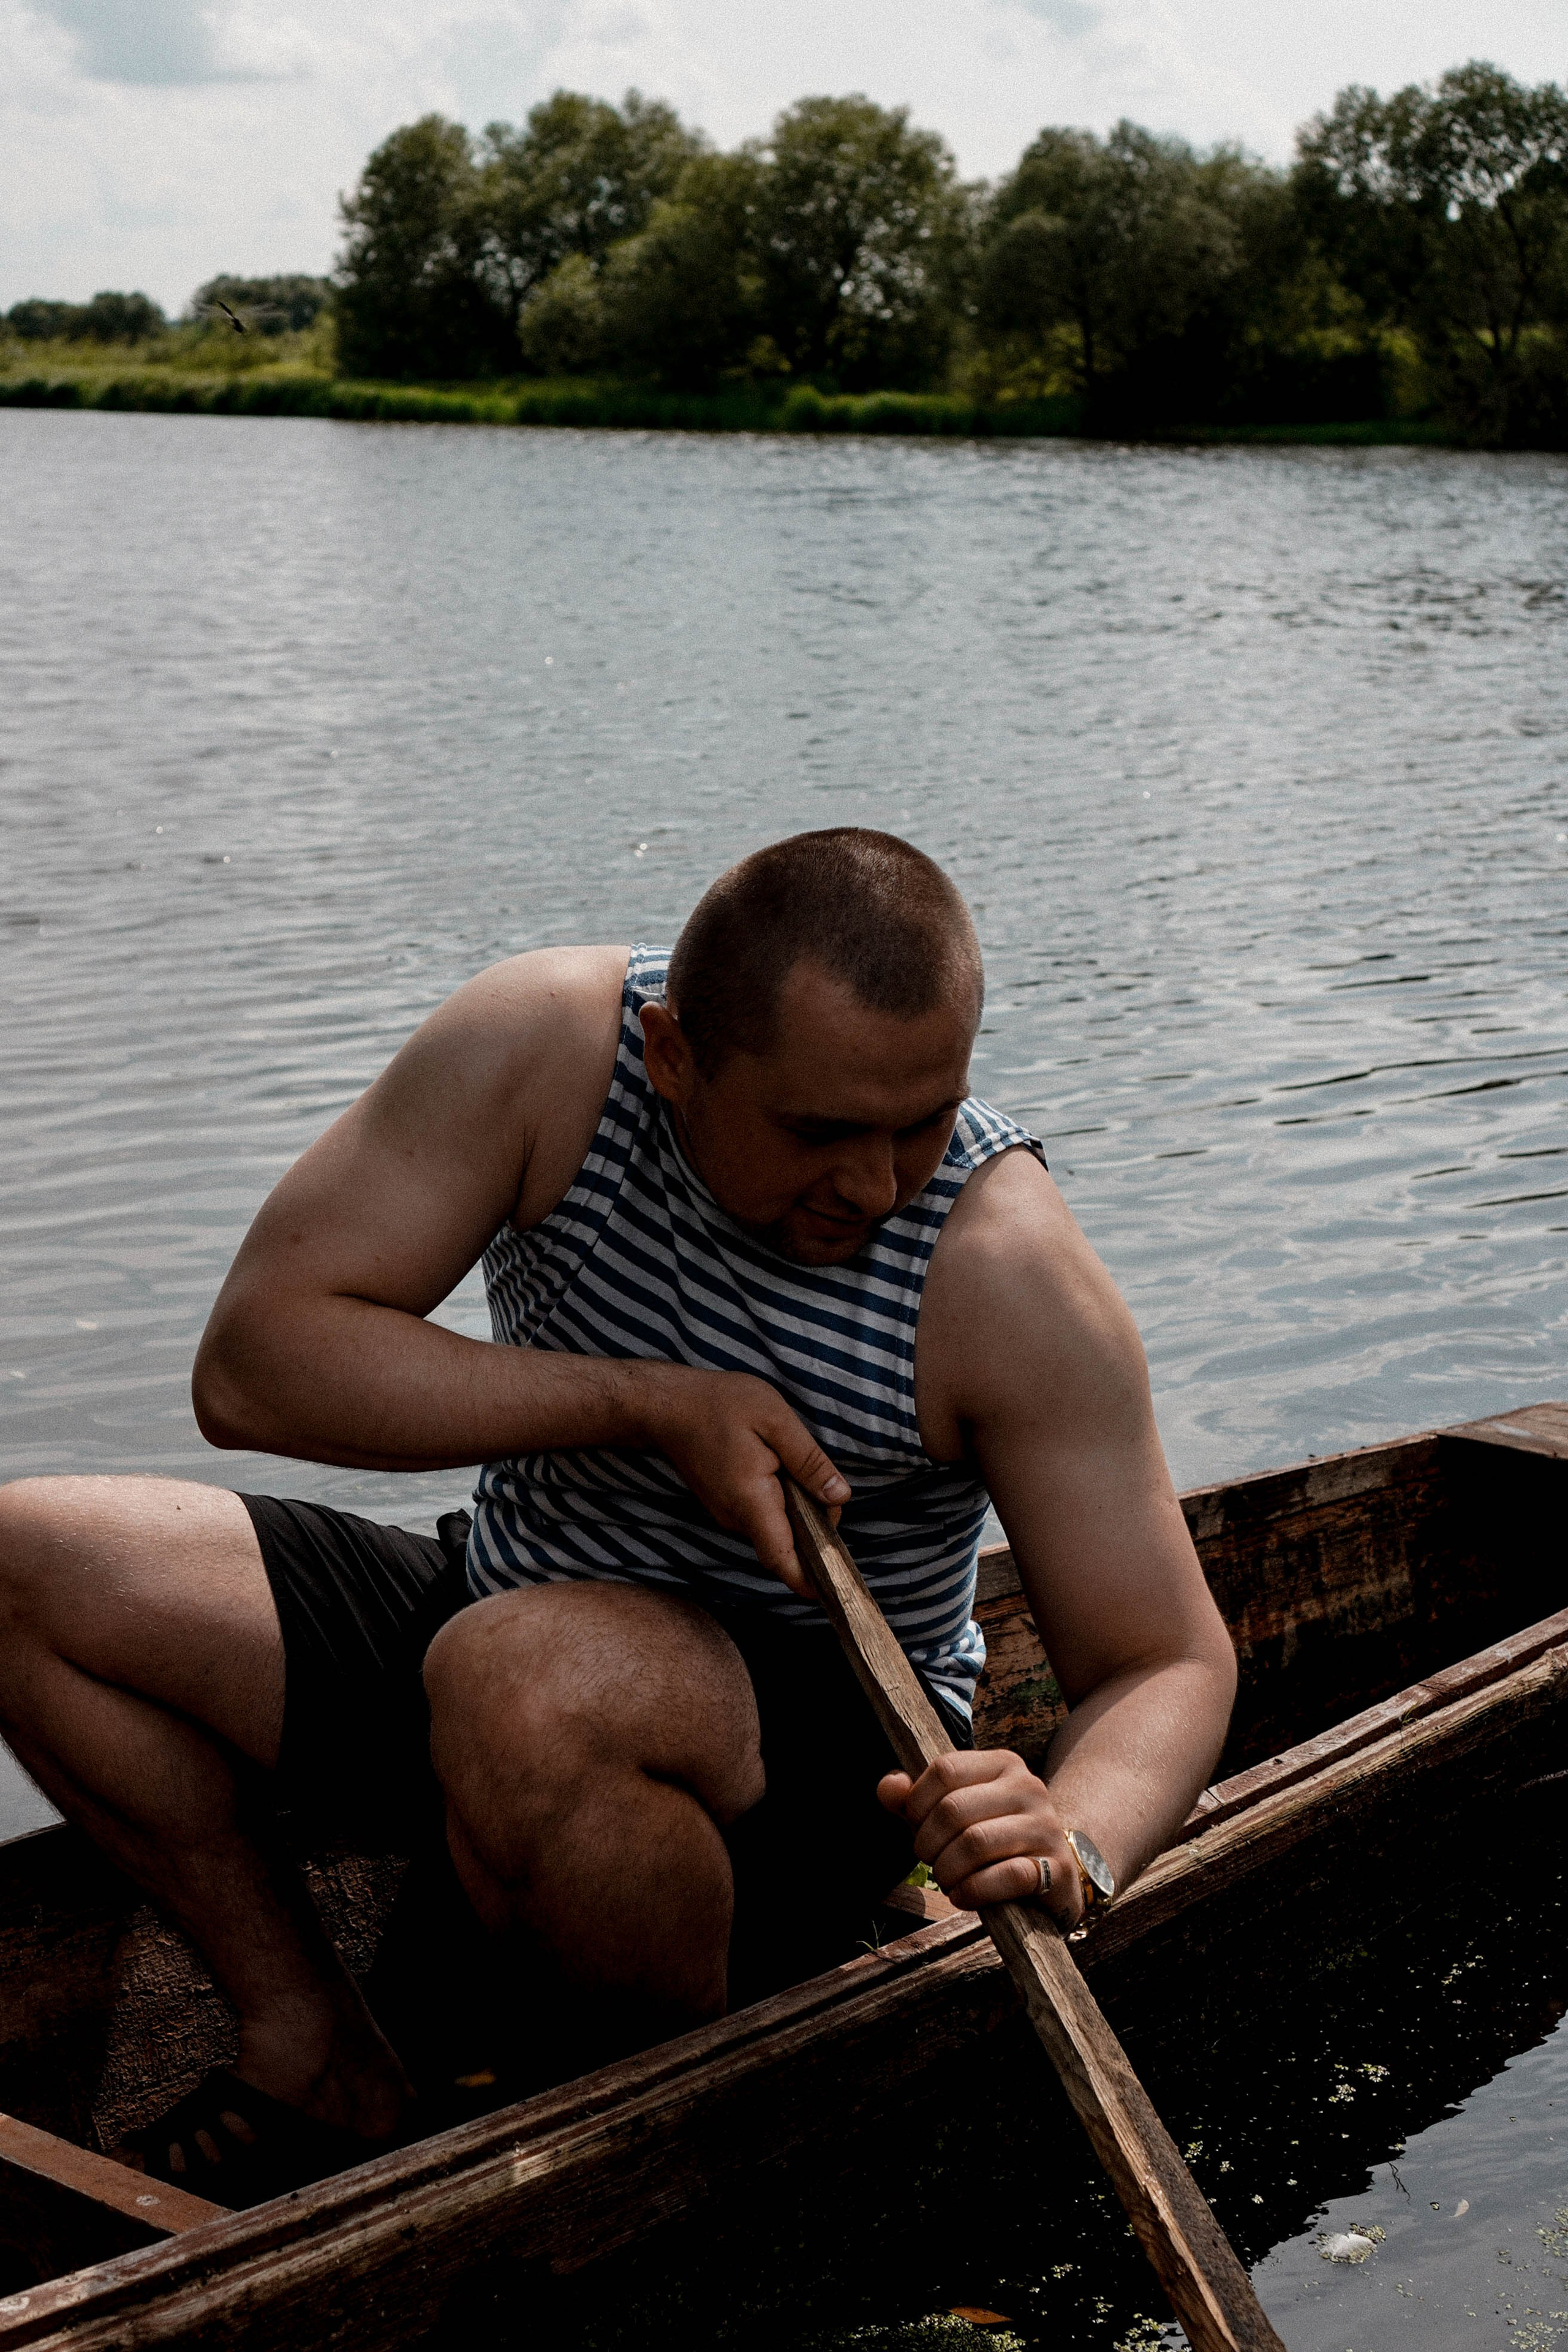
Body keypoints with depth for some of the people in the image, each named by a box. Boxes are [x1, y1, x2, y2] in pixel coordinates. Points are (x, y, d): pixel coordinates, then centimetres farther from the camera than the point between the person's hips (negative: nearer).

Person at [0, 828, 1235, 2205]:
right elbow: (251, 1364, -19)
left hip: (819, 1751, -4)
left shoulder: (1003, 1272, -22)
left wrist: (1074, 1850, -40)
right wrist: (647, 1405, -26)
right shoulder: (547, 1045, -17)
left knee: (522, 1683, -38)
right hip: (497, 1628, 4)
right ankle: (320, 2057, -1)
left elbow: (1172, 1664, -17)